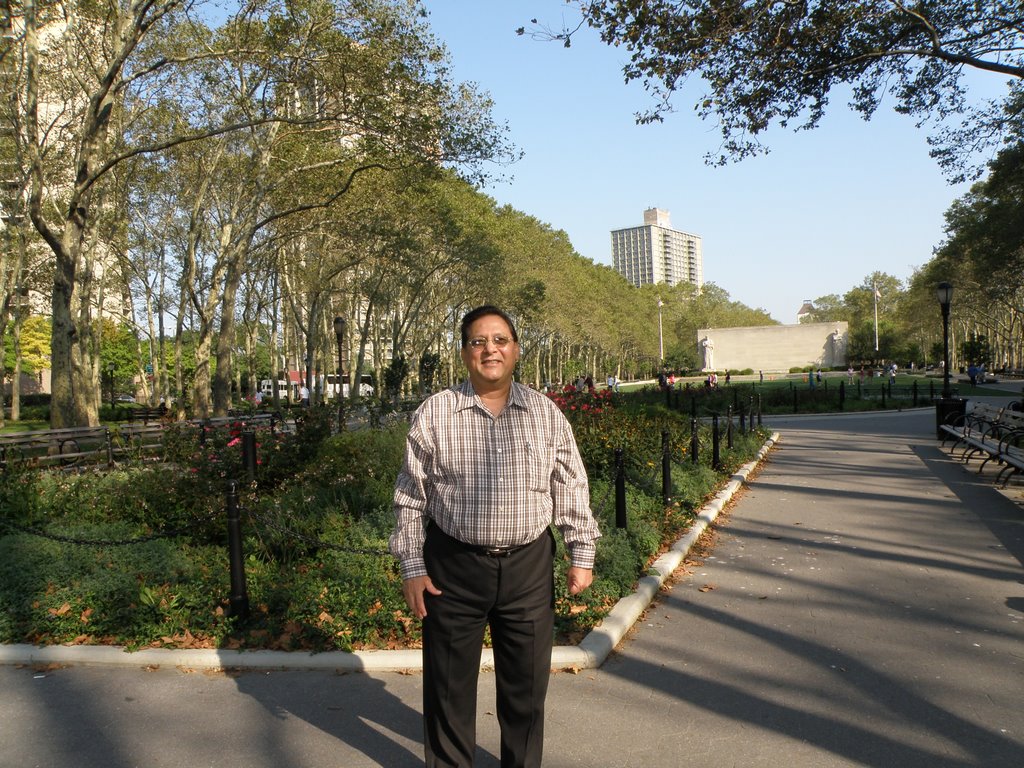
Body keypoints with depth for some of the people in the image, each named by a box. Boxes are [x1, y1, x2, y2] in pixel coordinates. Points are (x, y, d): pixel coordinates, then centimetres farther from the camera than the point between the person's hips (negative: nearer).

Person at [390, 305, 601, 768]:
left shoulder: (546, 414, 3)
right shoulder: (434, 414, -3)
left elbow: (571, 489, 8)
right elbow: (411, 497, 0)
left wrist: (582, 555, 6)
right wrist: (411, 568, -2)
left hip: (529, 566, 2)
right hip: (454, 565, -1)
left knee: (526, 682, 15)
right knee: (450, 682, 12)